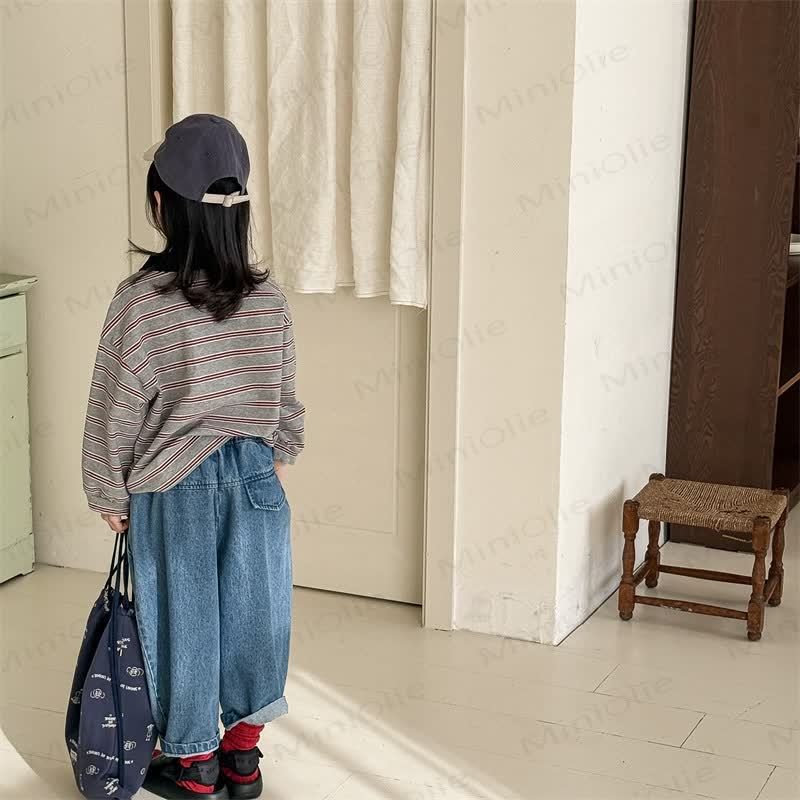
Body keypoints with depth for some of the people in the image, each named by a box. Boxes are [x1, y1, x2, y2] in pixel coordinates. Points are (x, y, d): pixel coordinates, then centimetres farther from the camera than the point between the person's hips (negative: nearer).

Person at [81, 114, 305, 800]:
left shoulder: (140, 303, -18)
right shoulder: (269, 299, -6)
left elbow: (115, 413, -12)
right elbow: (286, 400, 5)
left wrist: (110, 494, 1)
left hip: (172, 490, -3)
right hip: (254, 475, 4)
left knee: (183, 616, 11)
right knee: (250, 607, 15)